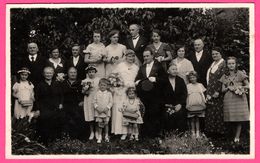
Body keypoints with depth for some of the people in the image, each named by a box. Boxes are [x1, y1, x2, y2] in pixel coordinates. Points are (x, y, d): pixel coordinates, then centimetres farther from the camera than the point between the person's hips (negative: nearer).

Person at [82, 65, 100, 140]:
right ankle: (92, 132, 12)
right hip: (88, 101, 0)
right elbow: (83, 92, 5)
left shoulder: (99, 80, 7)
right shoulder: (85, 81, 7)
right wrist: (86, 88, -12)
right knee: (90, 117, 0)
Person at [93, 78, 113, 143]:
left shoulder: (109, 93, 2)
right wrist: (97, 107, -11)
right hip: (98, 112, 0)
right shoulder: (97, 93, 3)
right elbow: (95, 102, 4)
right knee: (99, 124, 2)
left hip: (106, 111, 0)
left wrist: (107, 108, -12)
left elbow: (111, 102, 1)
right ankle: (99, 137, 13)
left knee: (106, 123, 6)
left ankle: (106, 136, 21)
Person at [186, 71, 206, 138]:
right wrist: (186, 104, 1)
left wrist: (205, 102, 4)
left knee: (197, 119, 4)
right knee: (192, 119, 2)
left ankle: (197, 132, 8)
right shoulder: (188, 86, 7)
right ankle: (193, 133, 9)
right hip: (191, 105, -1)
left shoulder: (200, 85, 11)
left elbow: (202, 94, 12)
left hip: (199, 105, 1)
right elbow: (186, 96, 7)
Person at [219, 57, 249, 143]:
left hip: (239, 98, -3)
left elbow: (248, 86, 2)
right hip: (228, 99, 3)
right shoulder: (225, 76, 14)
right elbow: (223, 90, 12)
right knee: (233, 118, 0)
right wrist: (228, 88, -7)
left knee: (239, 117, -6)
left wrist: (239, 87, -12)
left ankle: (237, 137, -2)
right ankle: (237, 135, 11)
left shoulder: (241, 74, 4)